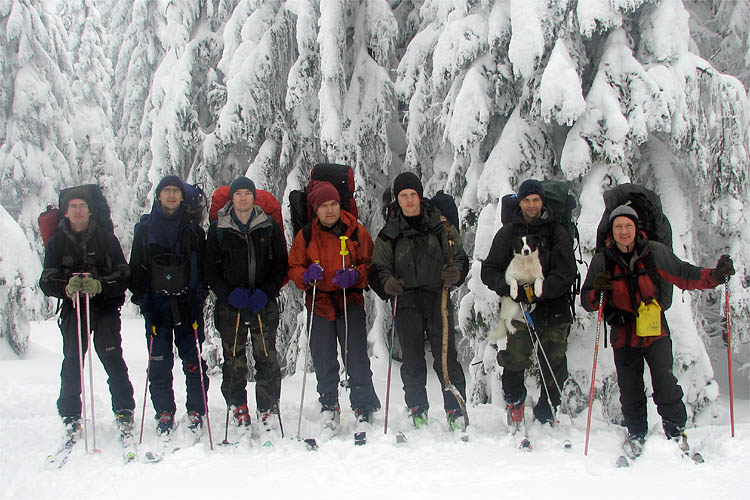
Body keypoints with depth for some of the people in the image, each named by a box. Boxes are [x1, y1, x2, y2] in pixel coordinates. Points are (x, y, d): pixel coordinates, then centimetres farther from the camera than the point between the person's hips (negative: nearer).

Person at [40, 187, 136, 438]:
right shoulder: (57, 242, 10)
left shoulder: (106, 239, 6)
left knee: (113, 359, -7)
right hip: (73, 308, 1)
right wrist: (68, 288, -17)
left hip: (105, 307, -1)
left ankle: (124, 412, 5)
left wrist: (99, 285, -18)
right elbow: (47, 282, 5)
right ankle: (70, 415, 10)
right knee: (72, 362, -4)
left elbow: (123, 275, 1)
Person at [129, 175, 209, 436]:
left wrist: (199, 295, -3)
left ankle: (196, 411, 8)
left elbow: (205, 266, 8)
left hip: (188, 301, 0)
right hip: (156, 302, 0)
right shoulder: (145, 228, 8)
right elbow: (136, 267, 8)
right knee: (159, 360, 1)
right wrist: (141, 297, -2)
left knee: (193, 358, -2)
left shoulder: (193, 229, 8)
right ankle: (164, 412, 11)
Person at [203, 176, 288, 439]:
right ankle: (238, 407, 14)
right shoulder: (218, 229, 4)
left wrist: (266, 292, -8)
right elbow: (210, 268, 5)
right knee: (234, 358, 1)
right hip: (230, 303, 0)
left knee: (266, 356, -3)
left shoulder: (269, 226, 5)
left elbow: (281, 264, 6)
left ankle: (268, 409, 6)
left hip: (264, 303, 0)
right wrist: (229, 294, -9)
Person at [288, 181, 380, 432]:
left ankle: (364, 408, 8)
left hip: (350, 302, -1)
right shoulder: (305, 235, 4)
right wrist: (307, 276, -15)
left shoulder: (356, 231, 1)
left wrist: (355, 276, -16)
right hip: (319, 303, 2)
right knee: (324, 362, 7)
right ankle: (329, 407, 24)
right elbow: (293, 268, 7)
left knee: (357, 359, -4)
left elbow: (370, 264, 4)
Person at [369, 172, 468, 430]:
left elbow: (460, 258, 8)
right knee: (412, 361, 6)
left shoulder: (441, 227, 5)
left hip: (439, 300, -1)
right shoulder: (389, 234, 7)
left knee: (446, 358, -2)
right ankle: (417, 410, 20)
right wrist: (386, 283, -15)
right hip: (406, 304, 1)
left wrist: (456, 272, -15)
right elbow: (378, 268, 7)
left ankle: (456, 411, 10)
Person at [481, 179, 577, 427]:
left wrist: (536, 292, -15)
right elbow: (489, 270, 7)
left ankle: (546, 414, 22)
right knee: (516, 359, -11)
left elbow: (566, 273, -4)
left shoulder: (557, 232, 5)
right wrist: (510, 288, -12)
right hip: (518, 308, 0)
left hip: (554, 307, 0)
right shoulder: (508, 233, 9)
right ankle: (514, 402, 16)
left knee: (554, 365, 2)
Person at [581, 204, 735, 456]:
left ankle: (676, 433, 11)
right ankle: (636, 437, 26)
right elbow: (588, 302, -1)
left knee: (666, 385, -10)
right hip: (624, 336, 1)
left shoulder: (655, 253, -3)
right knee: (630, 391, 5)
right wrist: (597, 291, -23)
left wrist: (716, 275, -13)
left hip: (656, 333, -1)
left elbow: (685, 275, 2)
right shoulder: (602, 260, -2)